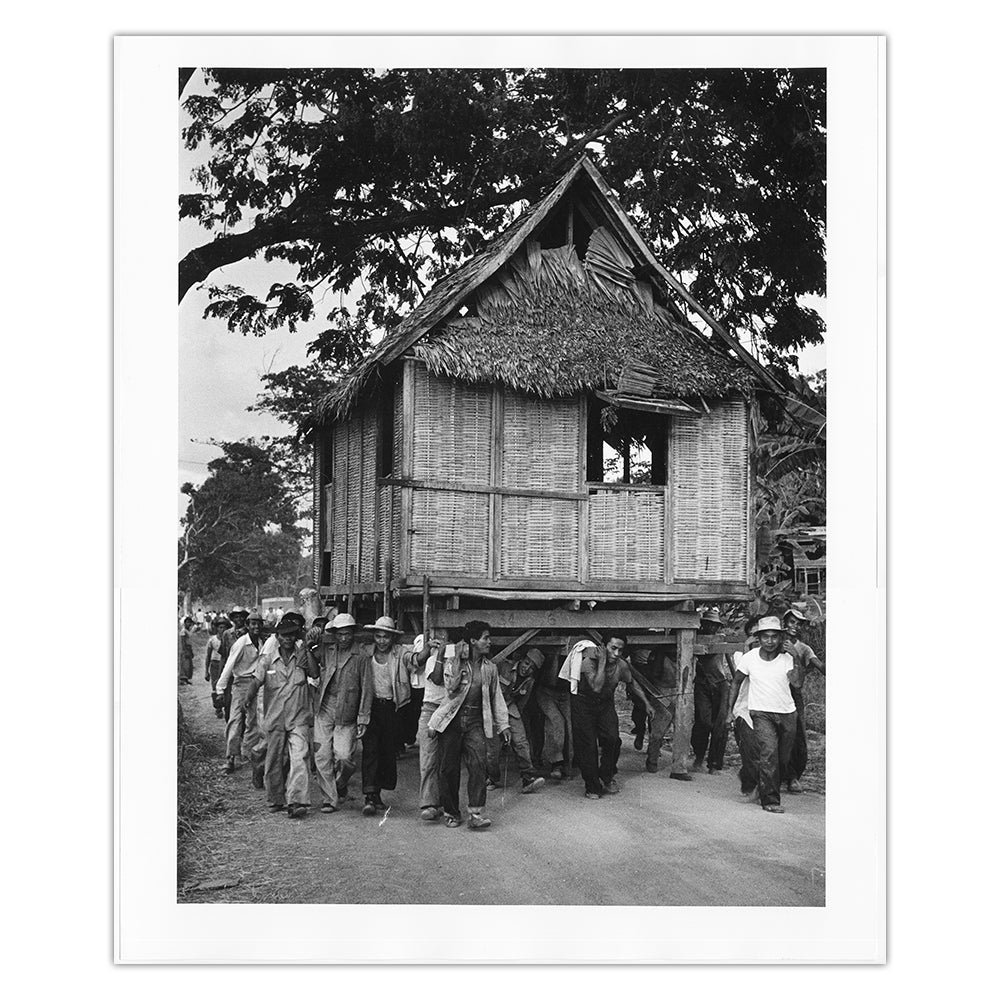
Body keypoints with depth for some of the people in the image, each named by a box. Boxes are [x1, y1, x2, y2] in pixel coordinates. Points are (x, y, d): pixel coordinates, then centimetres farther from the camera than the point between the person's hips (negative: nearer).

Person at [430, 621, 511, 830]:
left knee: (478, 764, -14)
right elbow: (451, 688, -14)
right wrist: (459, 662, -16)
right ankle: (450, 812, 17)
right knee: (450, 768, 2)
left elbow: (496, 697, 16)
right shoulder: (453, 663, 0)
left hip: (476, 720, 2)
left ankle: (476, 814, -13)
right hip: (452, 719, -2)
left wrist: (503, 725, 12)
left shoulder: (489, 667, 11)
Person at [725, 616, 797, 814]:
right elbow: (736, 683, 7)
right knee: (768, 752, -20)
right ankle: (770, 800, -14)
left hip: (786, 712, 3)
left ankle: (768, 788, 33)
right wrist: (730, 710, 6)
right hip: (761, 712, -2)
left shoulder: (786, 658, -2)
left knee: (783, 759, 9)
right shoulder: (749, 658, -4)